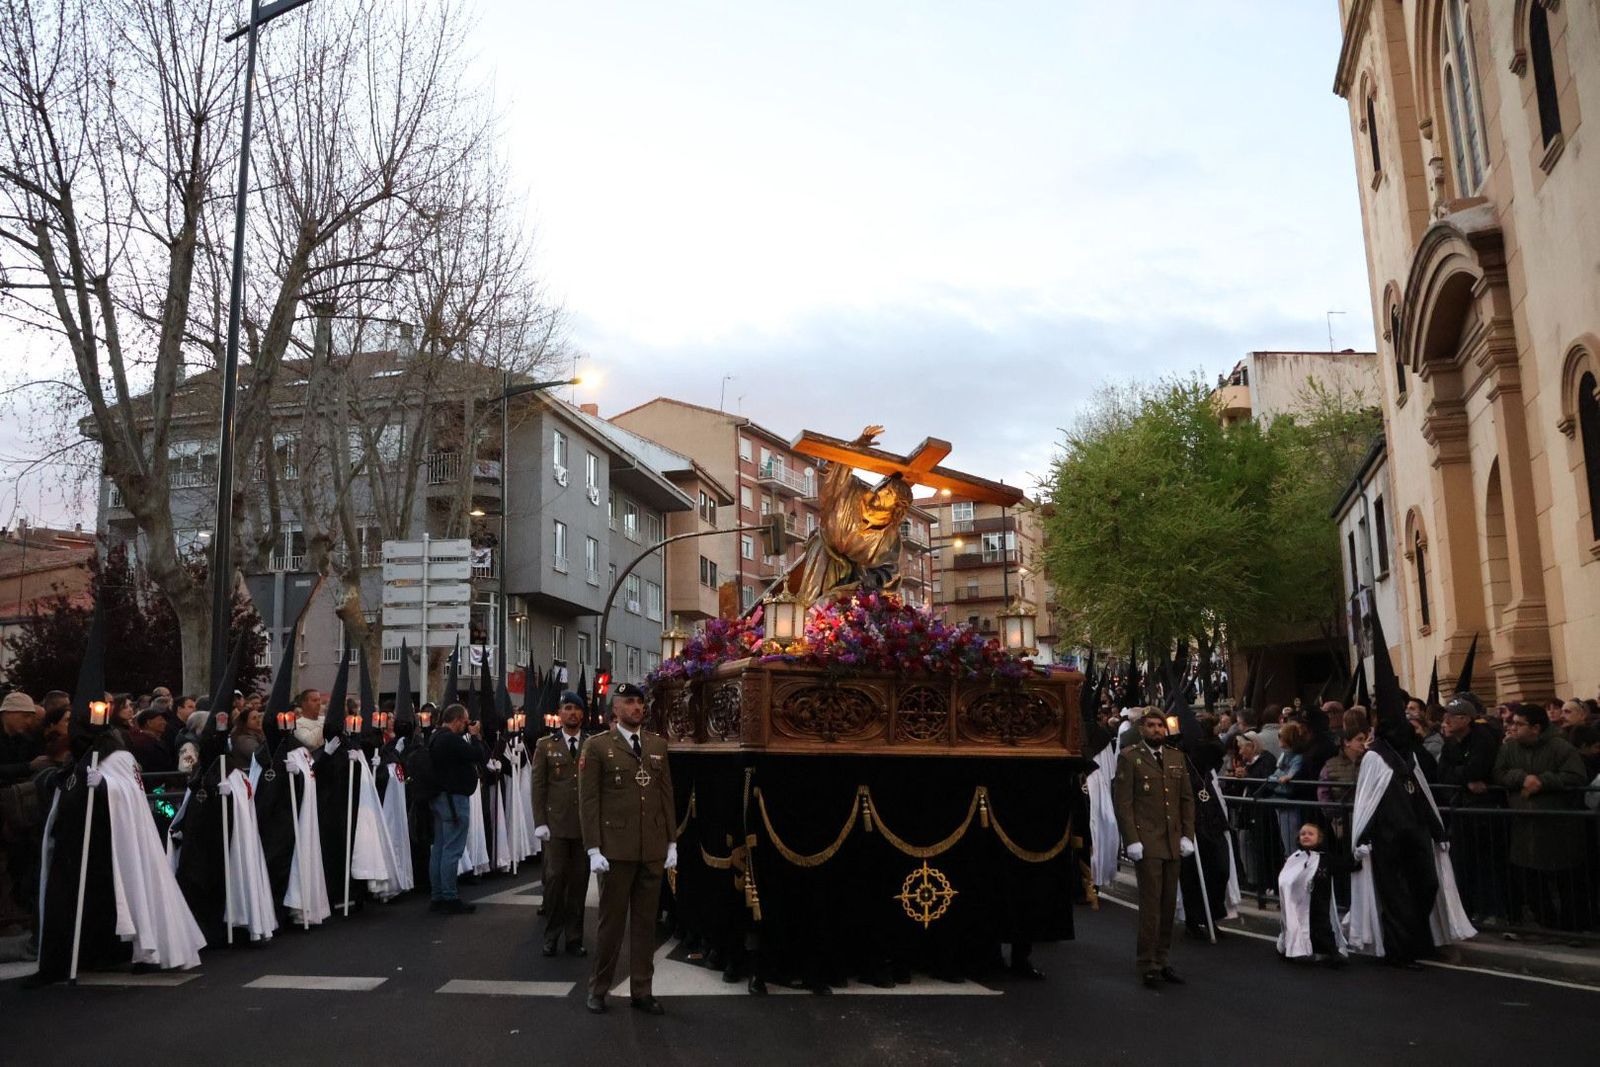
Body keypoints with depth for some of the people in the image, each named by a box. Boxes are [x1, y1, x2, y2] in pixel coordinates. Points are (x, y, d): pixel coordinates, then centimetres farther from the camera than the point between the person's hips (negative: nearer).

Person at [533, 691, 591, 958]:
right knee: (555, 879, -2)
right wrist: (540, 823, -5)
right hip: (556, 824, -1)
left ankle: (574, 938, 15)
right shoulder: (545, 745, 5)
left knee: (579, 881, 5)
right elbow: (538, 786, 3)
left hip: (585, 824, 1)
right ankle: (551, 936, 11)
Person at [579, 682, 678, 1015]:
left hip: (653, 849, 4)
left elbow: (667, 796, 10)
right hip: (616, 848, -4)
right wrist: (594, 849, -10)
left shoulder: (658, 745, 9)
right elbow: (588, 800, -5)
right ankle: (598, 988, 22)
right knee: (612, 920, 6)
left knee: (646, 921, 10)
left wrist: (672, 843, 6)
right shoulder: (597, 746, -3)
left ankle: (641, 989, 20)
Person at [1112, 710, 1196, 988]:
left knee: (1168, 903, 9)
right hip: (1146, 842, -5)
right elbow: (1123, 802, -8)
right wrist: (1132, 840, -14)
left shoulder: (1176, 758, 13)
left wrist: (1187, 835, 4)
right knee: (1151, 903, -4)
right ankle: (1148, 964, 4)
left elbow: (1187, 799, 14)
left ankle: (1162, 958, 20)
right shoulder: (1129, 757, -3)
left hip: (1173, 842, 5)